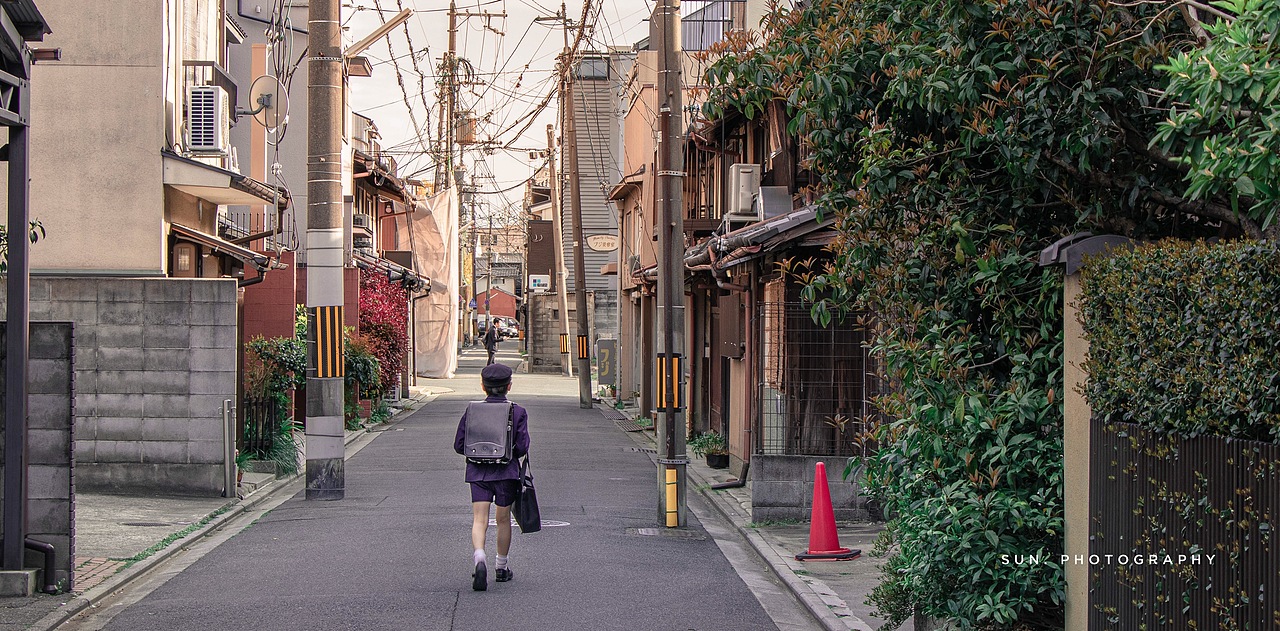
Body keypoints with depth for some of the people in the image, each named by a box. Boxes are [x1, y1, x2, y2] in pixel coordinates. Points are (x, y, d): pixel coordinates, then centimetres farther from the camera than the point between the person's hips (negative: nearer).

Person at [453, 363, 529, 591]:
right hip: (506, 472, 0)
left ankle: (479, 557, -30)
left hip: (478, 472, 0)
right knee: (503, 519, 15)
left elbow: (459, 445, 0)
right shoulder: (517, 413, -4)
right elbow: (522, 447, -9)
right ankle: (501, 567, 28)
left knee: (479, 519, -4)